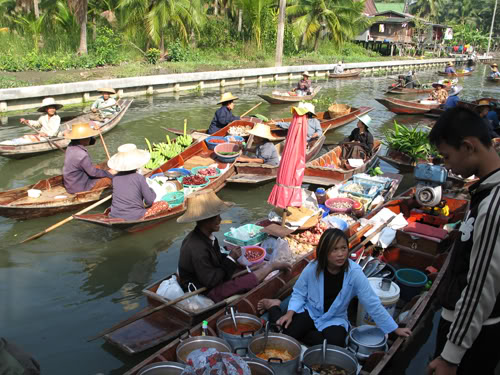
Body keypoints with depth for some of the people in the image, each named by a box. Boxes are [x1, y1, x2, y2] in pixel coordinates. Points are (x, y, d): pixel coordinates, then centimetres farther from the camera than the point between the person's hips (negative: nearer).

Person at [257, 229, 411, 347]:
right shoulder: (312, 268, -18)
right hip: (309, 312, 0)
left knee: (334, 345, -28)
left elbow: (372, 303, -15)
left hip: (335, 320, 1)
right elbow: (299, 293, -3)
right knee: (287, 334, -22)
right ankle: (274, 308, 10)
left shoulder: (354, 272, -22)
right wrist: (290, 313, -19)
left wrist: (395, 329, -10)